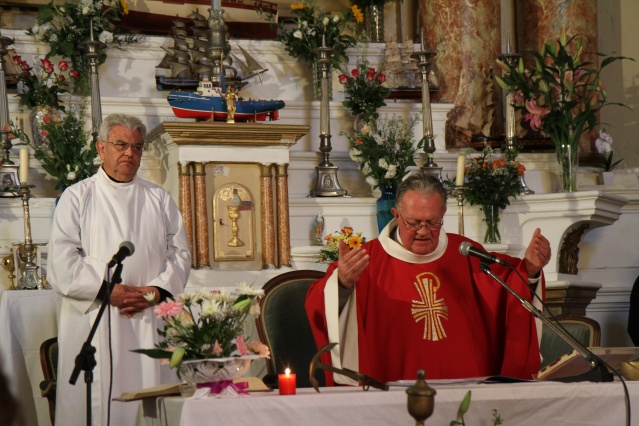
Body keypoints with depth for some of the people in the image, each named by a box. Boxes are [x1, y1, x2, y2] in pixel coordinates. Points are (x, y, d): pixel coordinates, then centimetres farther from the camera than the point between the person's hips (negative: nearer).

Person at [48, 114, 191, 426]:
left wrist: (157, 290, -7)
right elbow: (62, 262, -3)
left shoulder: (159, 199, 17)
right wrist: (108, 290, -13)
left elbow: (180, 253, 11)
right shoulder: (77, 197, 7)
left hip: (150, 323, 3)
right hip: (94, 323, -2)